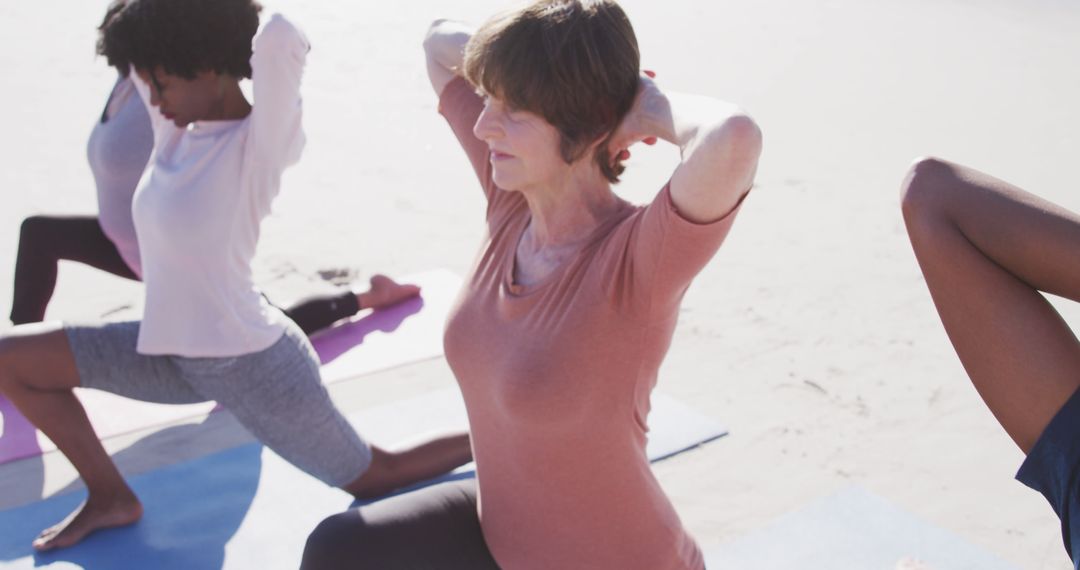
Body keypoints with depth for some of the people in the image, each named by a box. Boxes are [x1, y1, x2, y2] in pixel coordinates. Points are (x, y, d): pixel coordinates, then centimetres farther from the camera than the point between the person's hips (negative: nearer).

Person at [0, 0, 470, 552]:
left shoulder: (258, 145, -22)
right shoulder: (178, 131, 0)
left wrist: (275, 50, -18)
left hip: (251, 364, -7)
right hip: (177, 356, 8)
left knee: (376, 478, 10)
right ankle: (110, 497, 18)